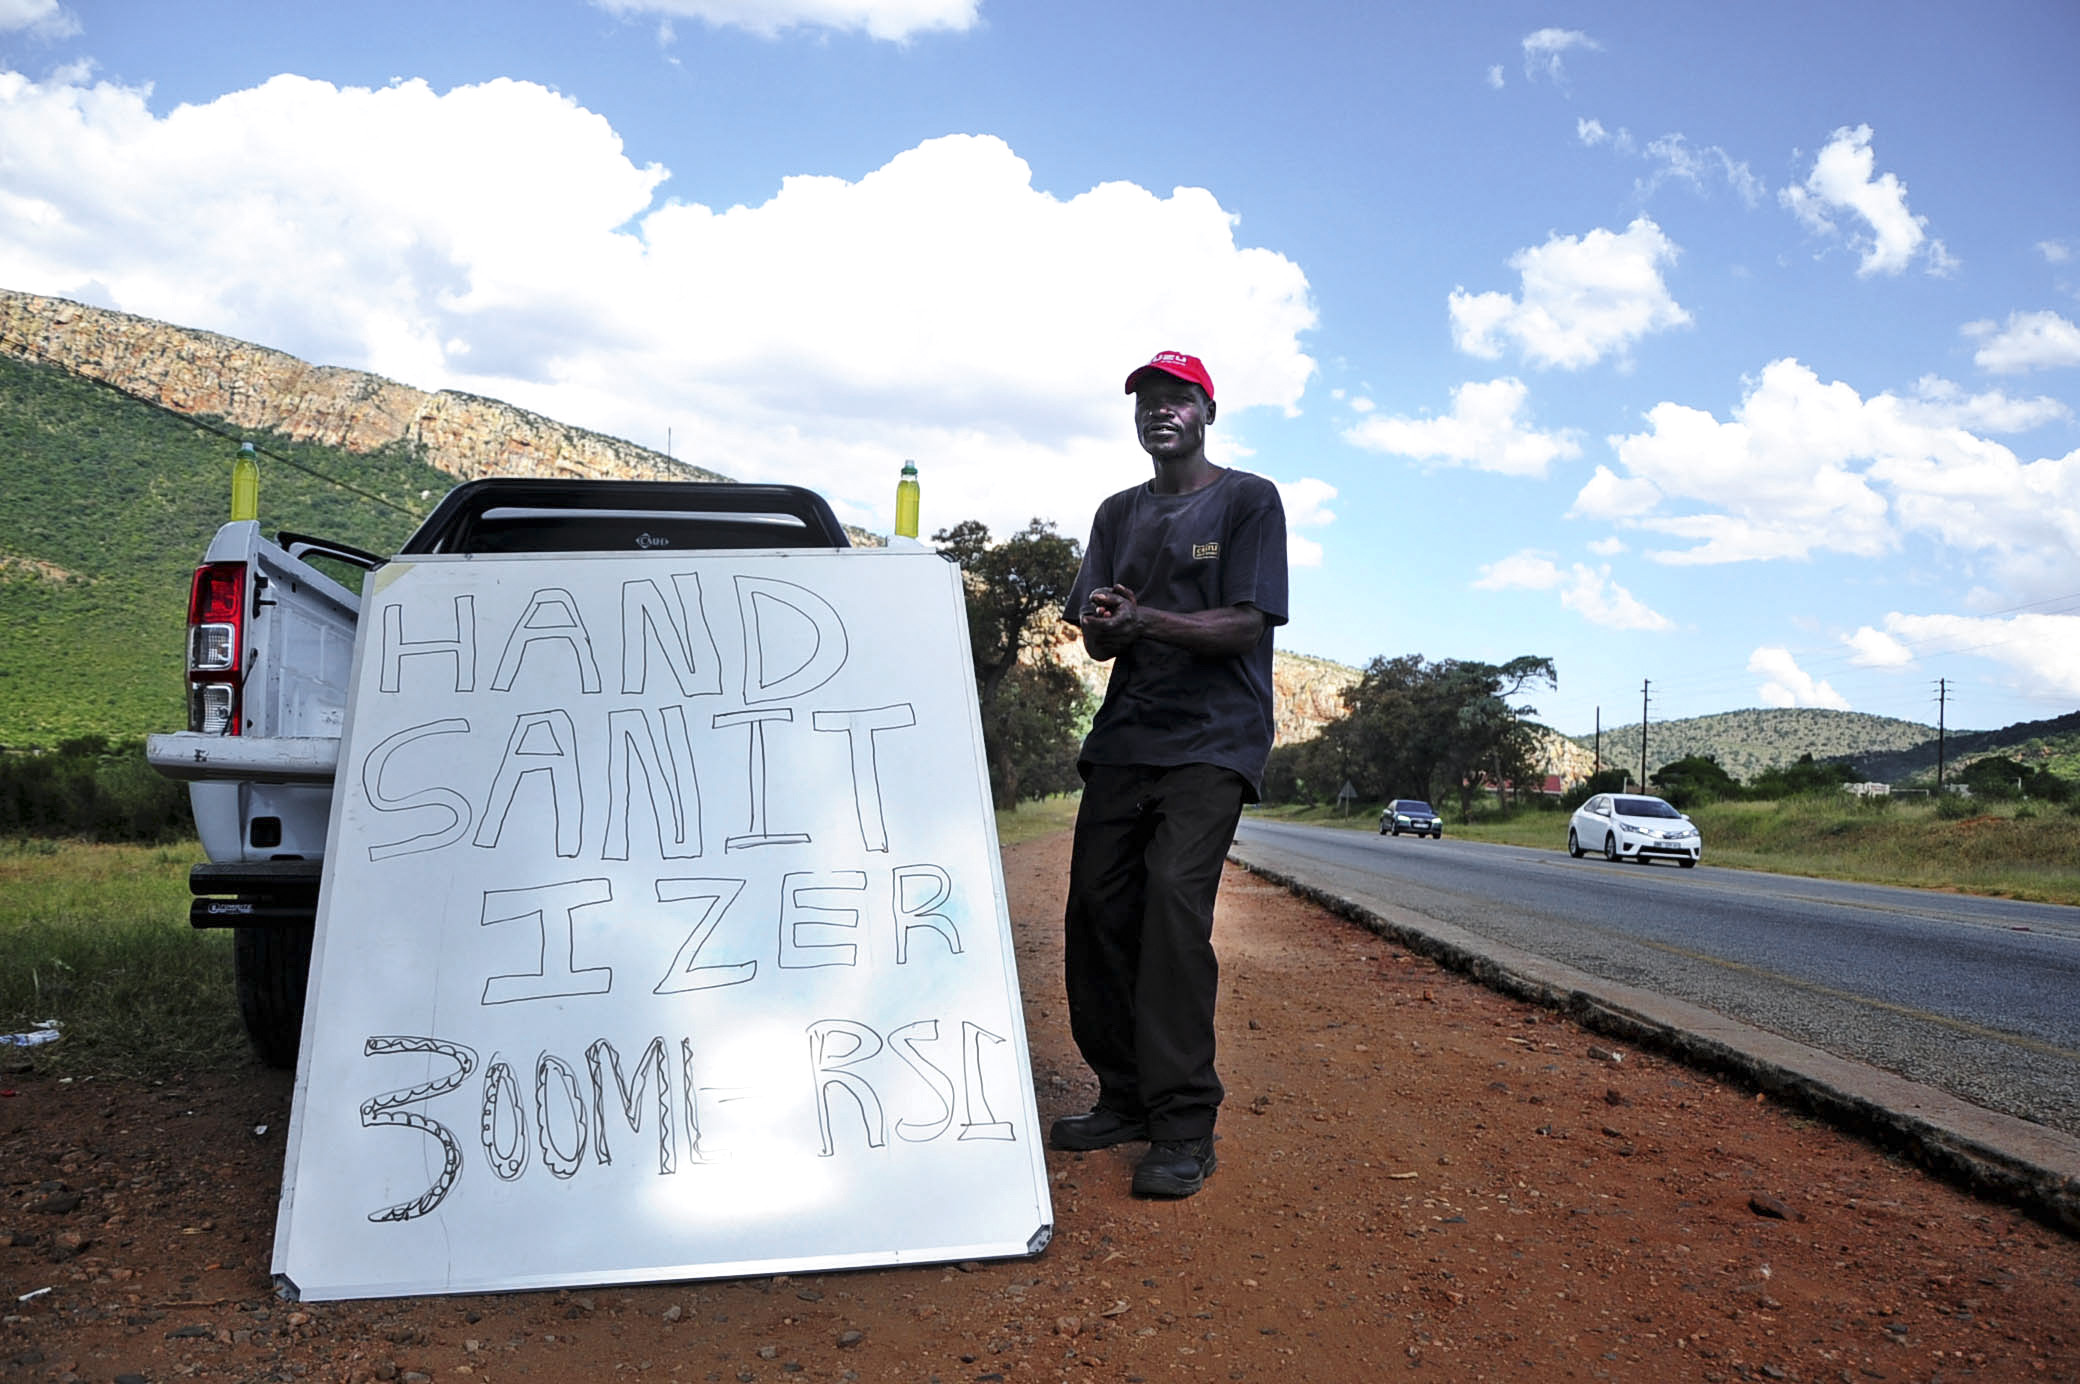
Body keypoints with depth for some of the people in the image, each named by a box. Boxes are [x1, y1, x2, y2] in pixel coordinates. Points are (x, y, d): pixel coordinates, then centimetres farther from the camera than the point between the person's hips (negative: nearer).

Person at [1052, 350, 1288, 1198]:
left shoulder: (1248, 500, 4)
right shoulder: (1119, 515, 20)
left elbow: (1246, 625, -8)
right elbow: (1096, 642, 14)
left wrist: (1143, 619, -21)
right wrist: (1104, 625, -11)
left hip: (1214, 739, -6)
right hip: (1123, 737, 6)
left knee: (1174, 898, -20)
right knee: (1096, 904, 0)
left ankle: (1184, 1127, -16)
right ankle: (1125, 1098, 13)